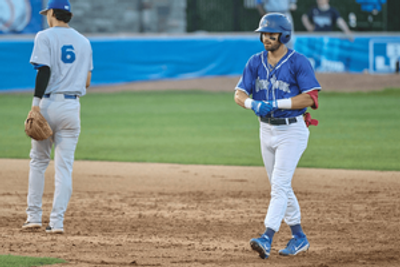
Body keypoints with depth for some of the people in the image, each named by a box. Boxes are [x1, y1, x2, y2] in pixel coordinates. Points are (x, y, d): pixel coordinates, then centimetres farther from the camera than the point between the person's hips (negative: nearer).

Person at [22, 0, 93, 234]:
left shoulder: (45, 37, -3)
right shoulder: (83, 41, 13)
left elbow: (45, 71, -15)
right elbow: (87, 81, 13)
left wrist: (36, 104, -18)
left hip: (49, 103, -3)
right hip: (73, 106, 3)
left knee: (38, 161, 11)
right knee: (64, 166, 2)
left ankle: (34, 216, 9)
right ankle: (57, 221, -5)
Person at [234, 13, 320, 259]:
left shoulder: (299, 62, -12)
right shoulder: (256, 62, 5)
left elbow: (310, 98, -18)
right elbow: (239, 94, 3)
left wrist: (275, 104, -24)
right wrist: (253, 103, -20)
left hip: (292, 131, -7)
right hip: (267, 130, 7)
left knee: (280, 184, -16)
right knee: (281, 187, 13)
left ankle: (267, 239, -25)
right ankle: (299, 238, 25)